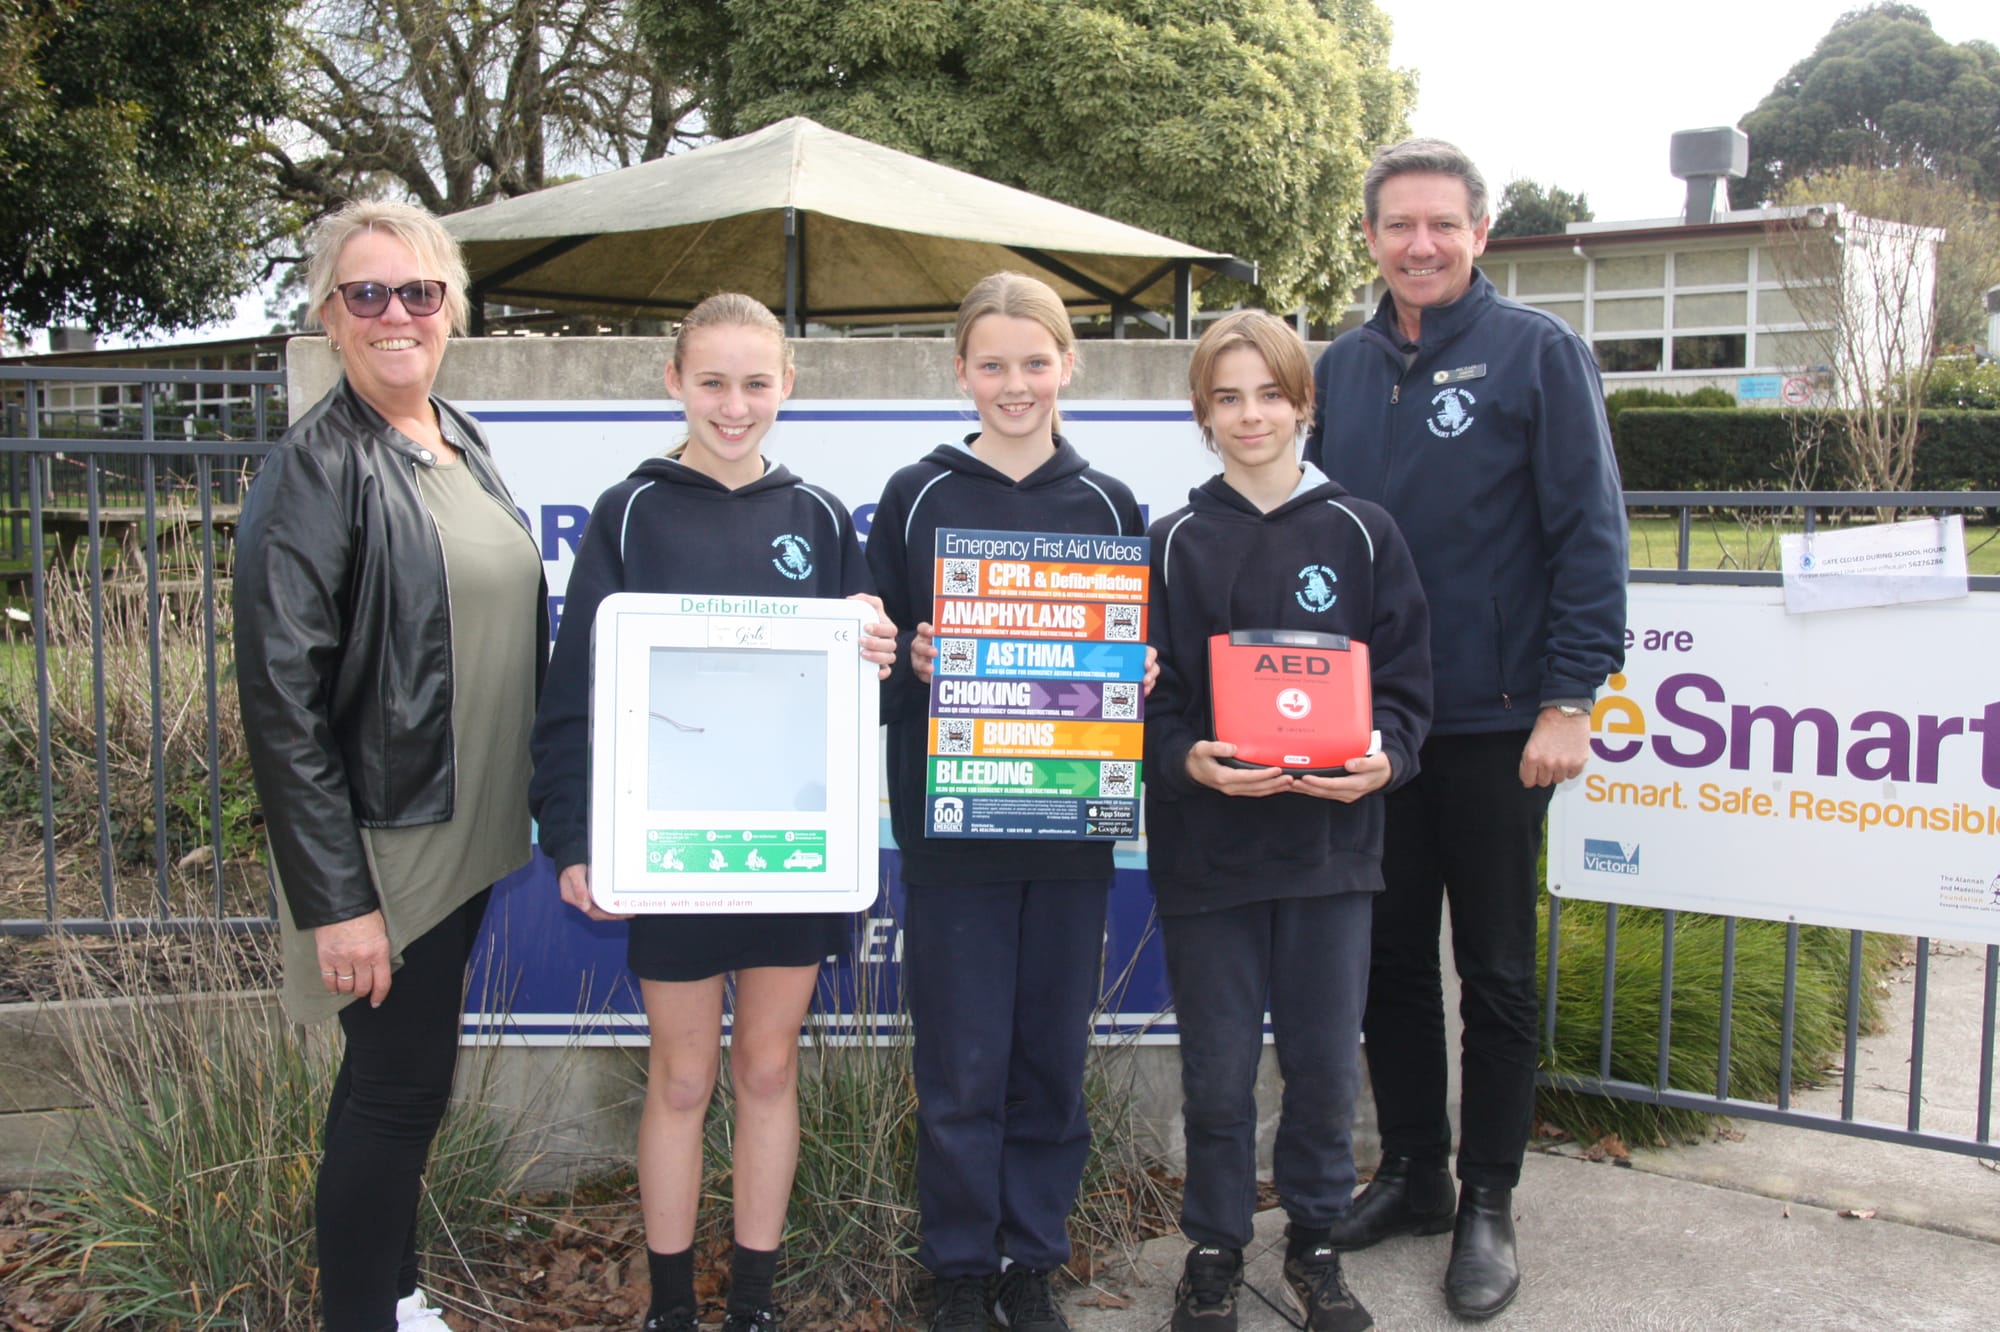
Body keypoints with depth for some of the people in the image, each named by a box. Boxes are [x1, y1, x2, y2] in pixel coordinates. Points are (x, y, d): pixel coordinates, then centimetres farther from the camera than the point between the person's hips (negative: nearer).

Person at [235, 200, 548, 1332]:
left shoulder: (465, 446, 9)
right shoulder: (314, 472, -16)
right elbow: (281, 701, -19)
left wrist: (543, 810, 16)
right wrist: (335, 897, -21)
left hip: (468, 831, 8)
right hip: (381, 848, -8)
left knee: (407, 1081, 19)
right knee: (398, 1090, 2)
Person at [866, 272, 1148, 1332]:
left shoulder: (1108, 506, 7)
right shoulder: (917, 497, 2)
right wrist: (915, 663, -16)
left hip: (1070, 827, 2)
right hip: (949, 825, -1)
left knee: (1051, 1055, 10)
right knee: (962, 1064, 4)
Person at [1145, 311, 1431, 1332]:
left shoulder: (1360, 536, 4)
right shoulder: (1174, 545, 2)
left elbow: (1407, 681, 5)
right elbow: (1141, 694, 1)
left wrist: (1382, 757, -14)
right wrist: (1188, 759, -18)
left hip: (1331, 841, 1)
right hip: (1206, 851, 0)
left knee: (1325, 1062, 8)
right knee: (1217, 1067, 8)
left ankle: (1314, 1241, 29)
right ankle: (1214, 1248, 27)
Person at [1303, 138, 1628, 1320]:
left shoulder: (1538, 351, -6)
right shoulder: (1345, 366, 8)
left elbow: (1590, 536, -9)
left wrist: (1570, 702, -15)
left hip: (1495, 723, -4)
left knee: (1495, 970, 7)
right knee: (1389, 957, 13)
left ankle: (1489, 1203, 21)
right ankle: (1411, 1172, 29)